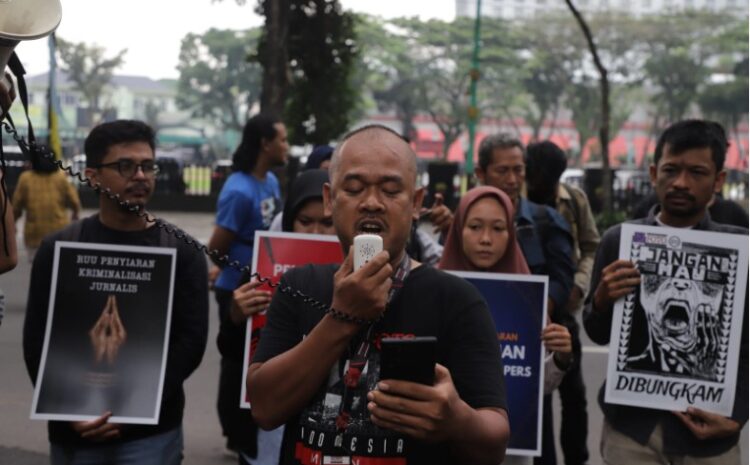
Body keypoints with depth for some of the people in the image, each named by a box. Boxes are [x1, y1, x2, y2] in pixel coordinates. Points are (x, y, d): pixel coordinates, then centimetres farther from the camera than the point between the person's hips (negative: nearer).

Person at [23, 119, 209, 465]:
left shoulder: (182, 252, 1)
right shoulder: (58, 249, 4)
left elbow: (191, 339, -5)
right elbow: (38, 341, 2)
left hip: (151, 432, -1)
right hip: (73, 433, 1)